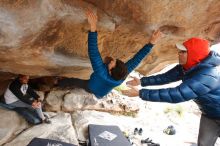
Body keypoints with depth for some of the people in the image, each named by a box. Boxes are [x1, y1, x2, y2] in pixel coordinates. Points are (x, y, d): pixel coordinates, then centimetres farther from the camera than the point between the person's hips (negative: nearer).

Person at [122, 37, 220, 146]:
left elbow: (176, 94, -46)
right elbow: (166, 77, -9)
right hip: (209, 113, 6)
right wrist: (142, 81, -17)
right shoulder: (187, 66, -13)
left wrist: (140, 93, -45)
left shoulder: (207, 75, -41)